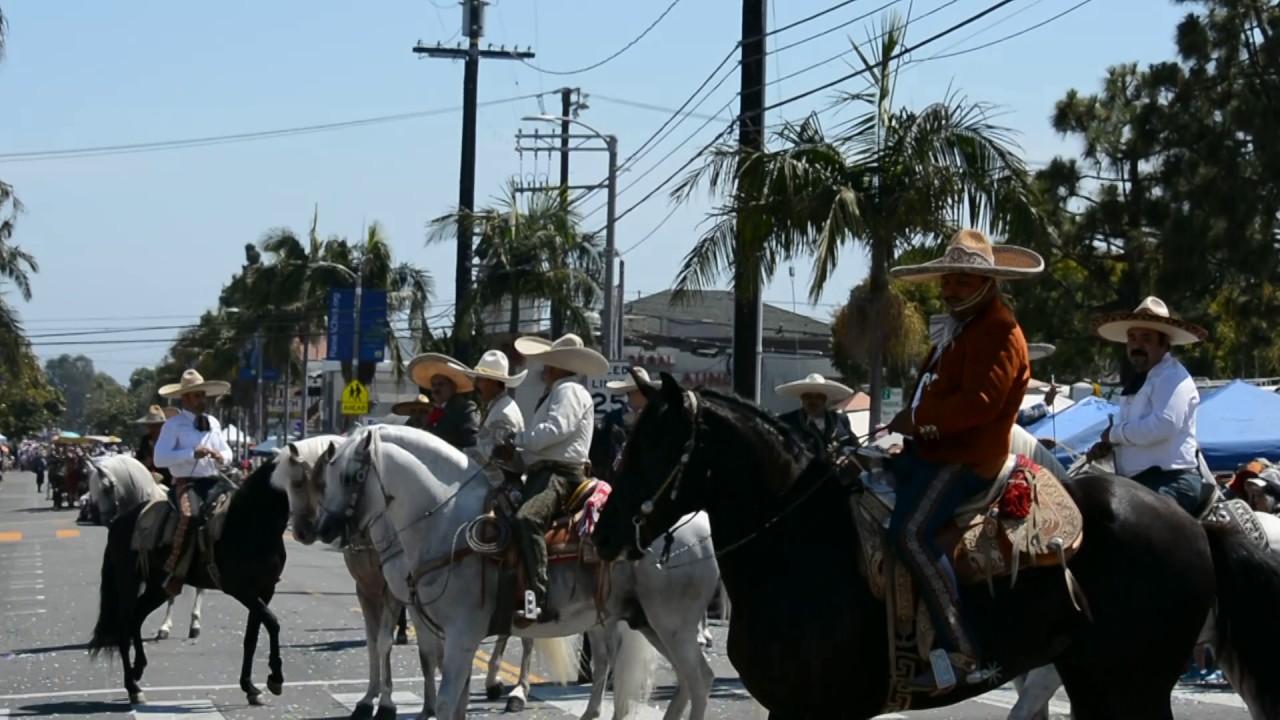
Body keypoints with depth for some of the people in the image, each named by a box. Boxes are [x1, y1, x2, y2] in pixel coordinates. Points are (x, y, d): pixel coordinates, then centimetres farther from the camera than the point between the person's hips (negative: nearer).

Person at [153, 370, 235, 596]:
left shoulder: (213, 422, 19)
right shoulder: (173, 425, 0)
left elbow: (227, 452, 26)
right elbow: (159, 458, -11)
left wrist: (222, 457, 1)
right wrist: (192, 454, -19)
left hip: (215, 481, 6)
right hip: (186, 482, -6)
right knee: (192, 516, -34)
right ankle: (176, 573, -29)